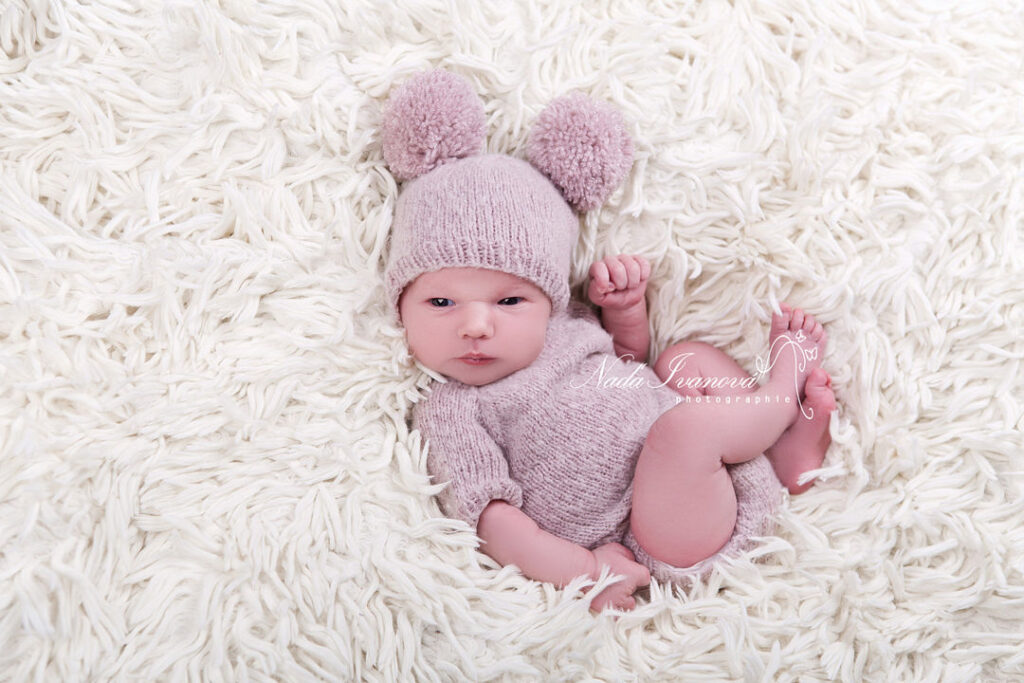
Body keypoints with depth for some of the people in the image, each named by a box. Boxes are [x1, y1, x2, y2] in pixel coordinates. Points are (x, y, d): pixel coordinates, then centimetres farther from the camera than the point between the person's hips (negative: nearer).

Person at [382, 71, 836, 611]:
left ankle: (790, 451, 5)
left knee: (685, 359, 12)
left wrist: (626, 305, 8)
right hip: (655, 548, -8)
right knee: (685, 424, -32)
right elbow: (492, 517, -15)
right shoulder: (451, 411, -9)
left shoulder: (566, 325, 11)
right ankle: (786, 393, -1)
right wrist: (579, 568, -23)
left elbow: (629, 362, 28)